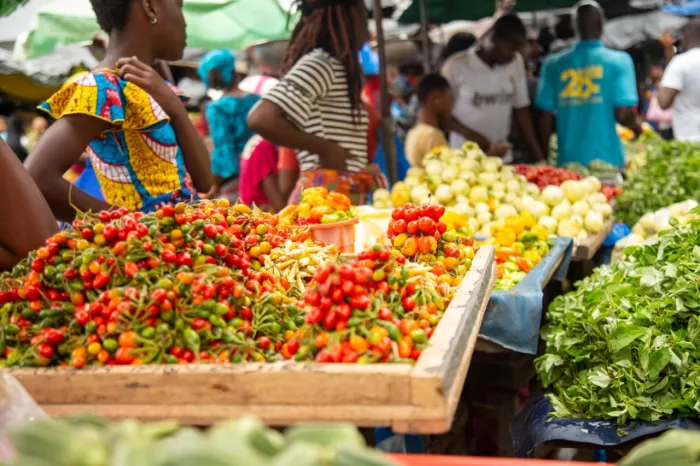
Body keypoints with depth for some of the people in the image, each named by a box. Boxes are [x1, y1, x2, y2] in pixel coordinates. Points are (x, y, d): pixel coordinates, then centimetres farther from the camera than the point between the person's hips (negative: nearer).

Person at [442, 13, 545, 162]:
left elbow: (521, 110, 7)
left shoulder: (516, 62, 3)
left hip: (502, 157, 3)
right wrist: (472, 136, -17)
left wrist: (539, 157, 3)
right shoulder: (457, 66, -9)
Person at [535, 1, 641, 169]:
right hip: (607, 160, -2)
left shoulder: (553, 64, 3)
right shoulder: (619, 61, -3)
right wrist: (638, 127, 13)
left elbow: (546, 116, 2)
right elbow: (623, 114, -9)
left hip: (568, 161, 2)